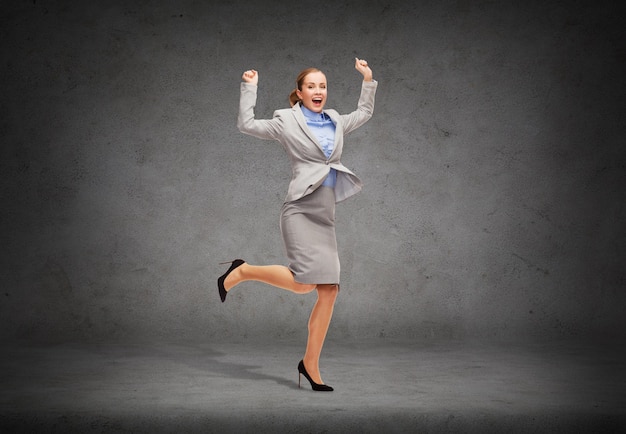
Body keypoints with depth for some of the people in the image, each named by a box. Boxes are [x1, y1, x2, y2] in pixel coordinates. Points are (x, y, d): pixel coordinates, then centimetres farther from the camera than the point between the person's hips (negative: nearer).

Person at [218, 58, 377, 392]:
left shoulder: (336, 123, 18)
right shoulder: (286, 122, 3)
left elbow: (364, 113, 36)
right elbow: (246, 125, 3)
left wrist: (368, 80, 29)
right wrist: (249, 88, 3)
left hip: (325, 216, 6)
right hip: (301, 210, -6)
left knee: (329, 291, 0)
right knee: (303, 283, -21)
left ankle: (310, 365, 10)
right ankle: (242, 271, 5)